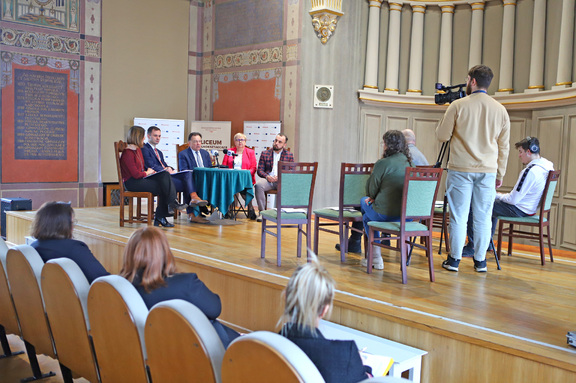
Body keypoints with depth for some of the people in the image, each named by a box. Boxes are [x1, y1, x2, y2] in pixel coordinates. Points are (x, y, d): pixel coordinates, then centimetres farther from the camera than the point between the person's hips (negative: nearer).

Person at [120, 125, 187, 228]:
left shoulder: (138, 149, 15)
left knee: (165, 175, -15)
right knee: (162, 187, -20)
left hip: (141, 177, 9)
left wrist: (149, 171, 2)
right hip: (132, 182, -9)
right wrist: (147, 173, -2)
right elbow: (136, 174, -19)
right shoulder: (128, 153, -15)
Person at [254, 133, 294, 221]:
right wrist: (267, 176, -12)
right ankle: (261, 212, -23)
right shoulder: (265, 154, 17)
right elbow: (260, 170, 10)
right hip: (268, 180, 1)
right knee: (258, 185, -32)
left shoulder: (289, 155, 15)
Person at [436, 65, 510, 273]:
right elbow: (504, 146, 9)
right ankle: (480, 261, 14)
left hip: (461, 169, -3)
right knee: (483, 217, 8)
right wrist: (500, 174, 16)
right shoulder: (500, 110, 6)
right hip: (488, 171, 3)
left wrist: (446, 121, 19)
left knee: (458, 215, 3)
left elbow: (442, 136, 0)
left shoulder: (458, 106, -5)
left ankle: (454, 259, 8)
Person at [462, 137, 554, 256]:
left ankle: (472, 247, -5)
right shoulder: (547, 167, 5)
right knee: (492, 205, 34)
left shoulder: (530, 171, -25)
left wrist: (497, 195, -4)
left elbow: (513, 199, -23)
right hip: (531, 209, 10)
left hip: (519, 211, -10)